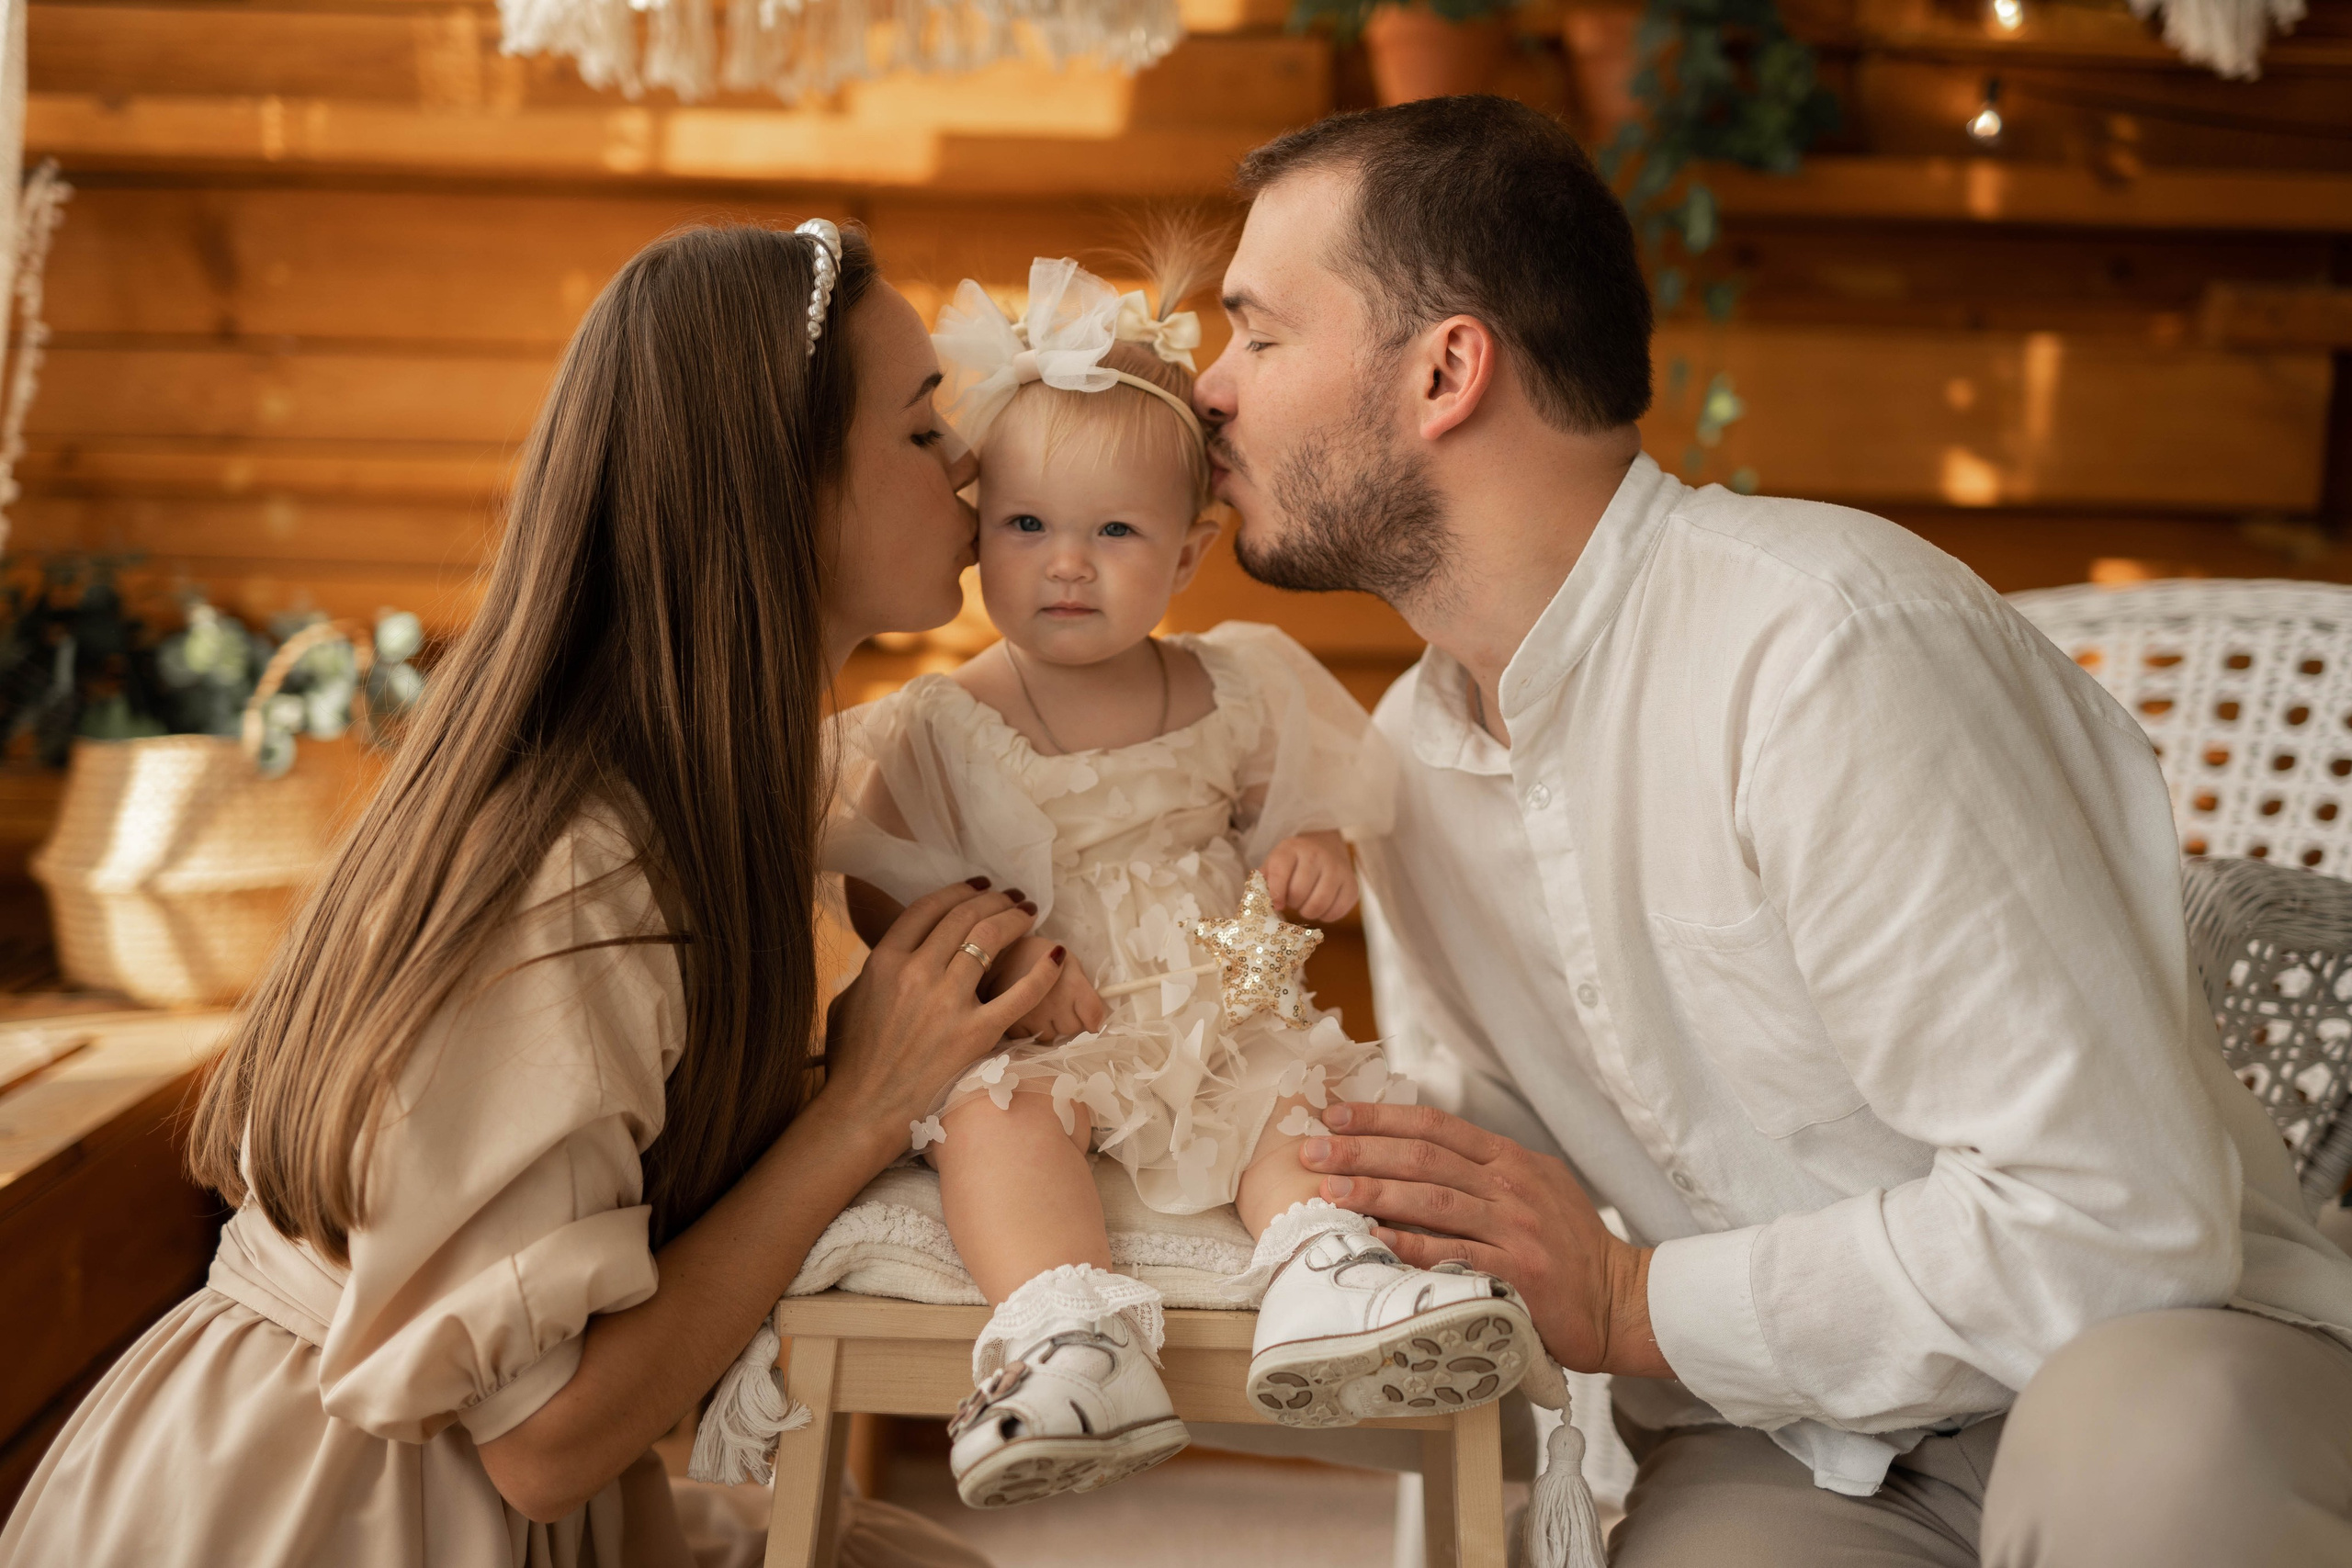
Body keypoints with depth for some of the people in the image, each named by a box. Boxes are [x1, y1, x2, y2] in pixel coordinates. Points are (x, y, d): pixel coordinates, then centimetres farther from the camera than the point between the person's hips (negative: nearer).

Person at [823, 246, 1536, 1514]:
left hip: (1219, 1017, 3)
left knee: (1302, 1088, -25)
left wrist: (1315, 857, -5)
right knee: (997, 1108, -33)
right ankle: (1063, 1331, -51)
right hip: (1034, 1033, -3)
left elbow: (1289, 815, 19)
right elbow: (888, 895, 0)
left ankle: (1324, 1272, -46)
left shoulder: (1231, 693, 7)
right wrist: (998, 956, -17)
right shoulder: (945, 727, 0)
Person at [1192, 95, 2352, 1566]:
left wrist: (1631, 1308, -17)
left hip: (2165, 1362, -3)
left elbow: (2118, 1221, -24)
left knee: (2137, 1433, -37)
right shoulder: (1411, 755, 6)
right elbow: (1493, 1209, 15)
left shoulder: (1830, 639, -21)